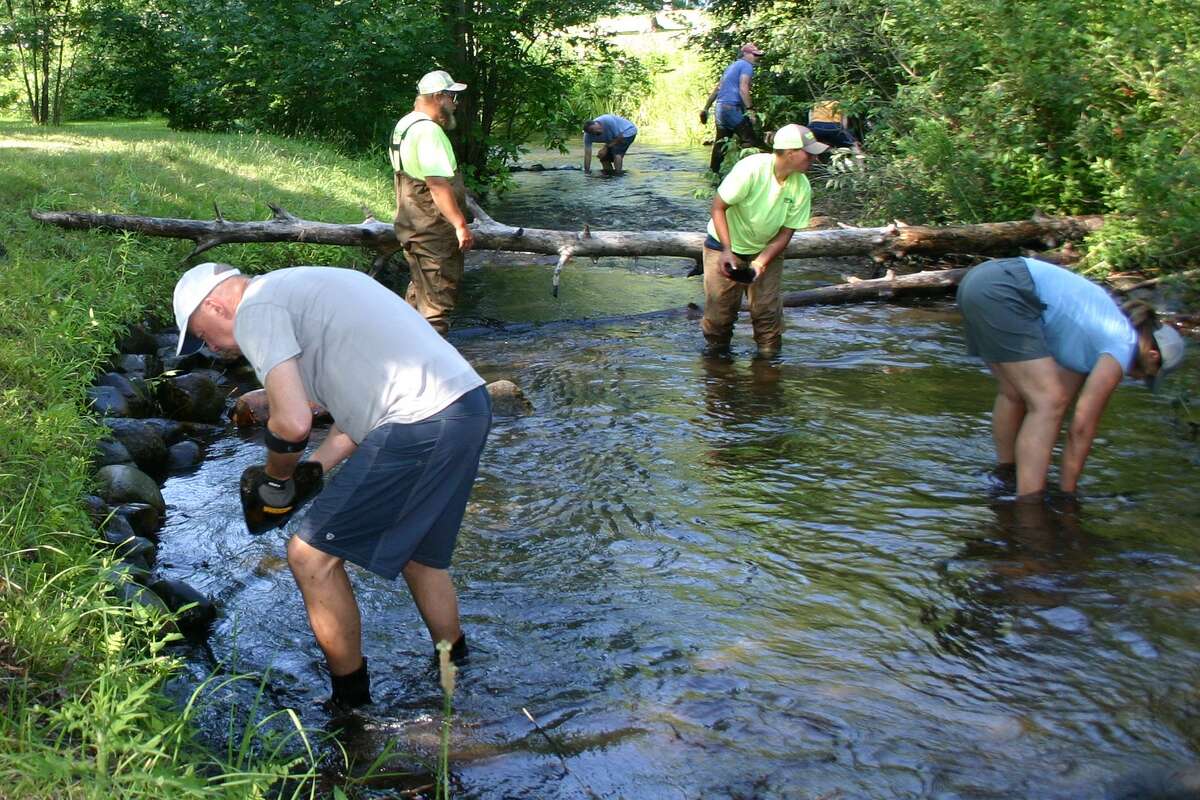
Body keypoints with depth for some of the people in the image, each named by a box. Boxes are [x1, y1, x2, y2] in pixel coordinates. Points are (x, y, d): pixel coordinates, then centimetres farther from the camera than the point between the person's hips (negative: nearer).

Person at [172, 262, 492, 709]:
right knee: (418, 551, 28)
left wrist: (275, 477, 6)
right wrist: (314, 468, 22)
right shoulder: (304, 287, 27)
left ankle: (351, 702, 17)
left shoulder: (254, 309, -2)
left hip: (420, 428, -10)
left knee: (312, 556, 4)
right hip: (471, 403, 10)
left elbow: (293, 423, -14)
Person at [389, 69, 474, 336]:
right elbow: (438, 184, -28)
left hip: (412, 225, 11)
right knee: (439, 295, -4)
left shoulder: (405, 124, 13)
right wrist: (461, 225, -28)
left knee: (420, 289, 22)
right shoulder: (428, 131, -21)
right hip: (432, 232, -11)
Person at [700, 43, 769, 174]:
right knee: (750, 140, -11)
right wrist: (750, 110, -22)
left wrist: (705, 109, 27)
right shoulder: (746, 65, -3)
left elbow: (716, 89, 25)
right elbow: (743, 89, -17)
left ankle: (713, 172, 16)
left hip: (720, 108, 9)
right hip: (732, 108, -9)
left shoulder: (731, 66, 24)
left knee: (720, 142, 13)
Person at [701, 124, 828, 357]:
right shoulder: (751, 169, -28)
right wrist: (728, 250, -29)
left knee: (767, 309, -4)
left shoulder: (801, 187, -15)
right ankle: (717, 353, 22)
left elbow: (786, 232, -9)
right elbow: (718, 207, -22)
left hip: (766, 250, 3)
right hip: (725, 246, -3)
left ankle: (769, 358, 12)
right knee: (719, 307, 0)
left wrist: (761, 262, -23)